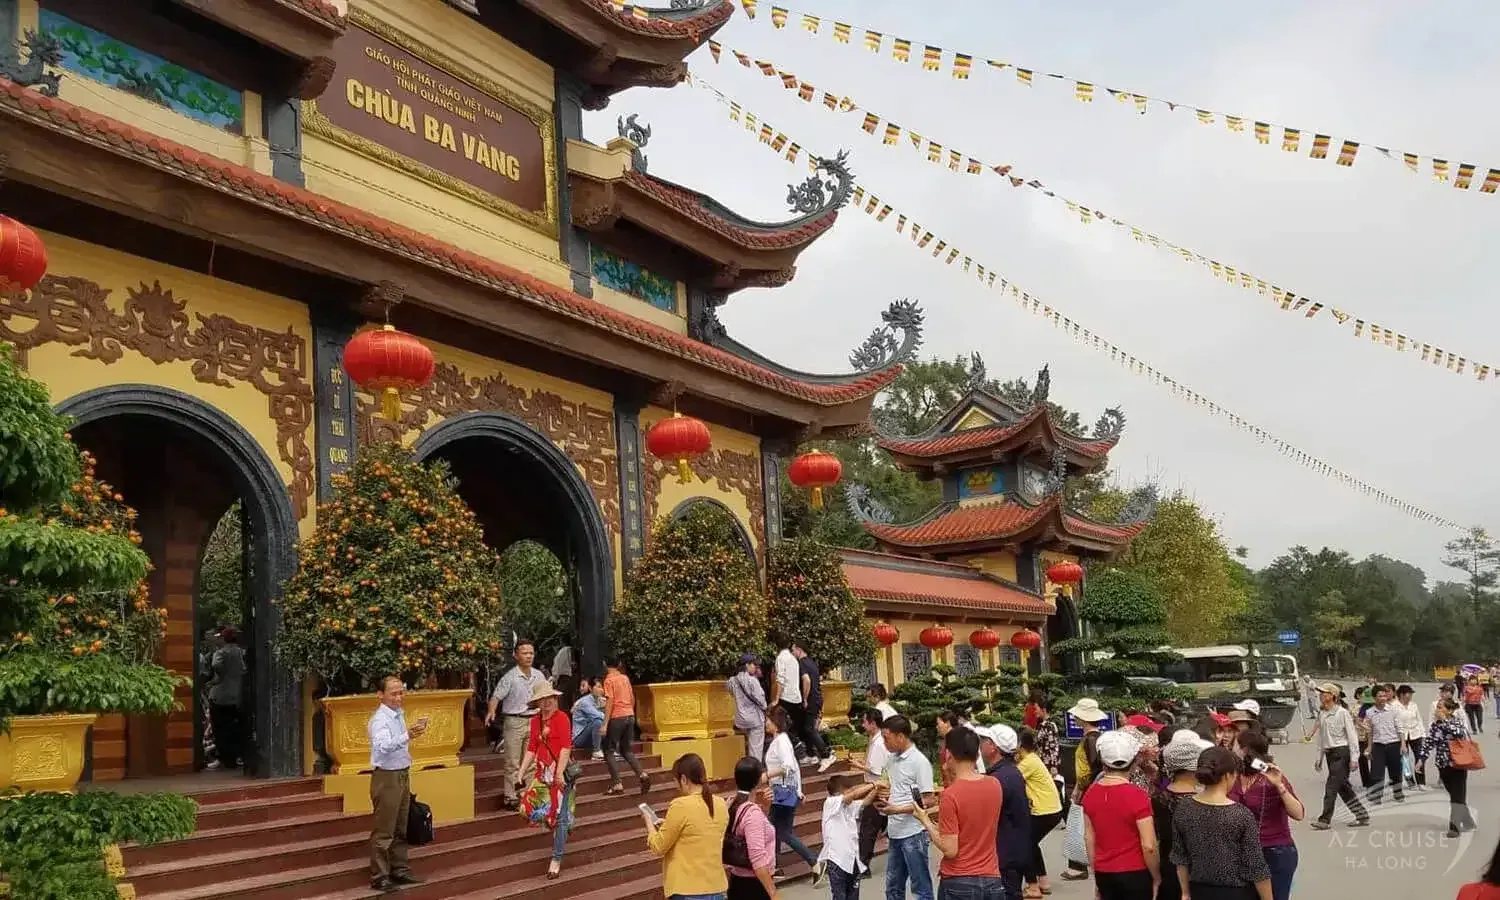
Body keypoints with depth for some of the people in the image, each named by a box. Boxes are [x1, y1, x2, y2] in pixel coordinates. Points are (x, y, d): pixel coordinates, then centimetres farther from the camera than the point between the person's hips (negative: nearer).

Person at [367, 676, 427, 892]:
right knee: (383, 831, -2)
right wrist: (407, 735, -50)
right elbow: (383, 746, -39)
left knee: (400, 829, 17)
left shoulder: (399, 714, 8)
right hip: (386, 778, -9)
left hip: (402, 775, 9)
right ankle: (379, 878, 5)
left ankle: (399, 870, 27)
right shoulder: (380, 719, -19)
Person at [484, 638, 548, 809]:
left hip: (533, 721, 5)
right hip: (514, 722, -5)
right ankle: (509, 797, 4)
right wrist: (491, 711, -36)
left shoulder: (539, 676, 5)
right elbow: (496, 696, -18)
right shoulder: (510, 677, -11)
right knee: (512, 763, -2)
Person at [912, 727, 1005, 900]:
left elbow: (950, 850, -16)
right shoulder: (995, 785, 0)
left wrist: (926, 821, -4)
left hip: (958, 883, -5)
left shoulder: (951, 794, -18)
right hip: (992, 881, 5)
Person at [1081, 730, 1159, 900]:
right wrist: (1157, 878, -3)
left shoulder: (1090, 793, -1)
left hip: (1104, 874, 5)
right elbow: (1149, 846, -17)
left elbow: (1089, 838, 6)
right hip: (1134, 874, -5)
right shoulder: (1137, 796, -17)